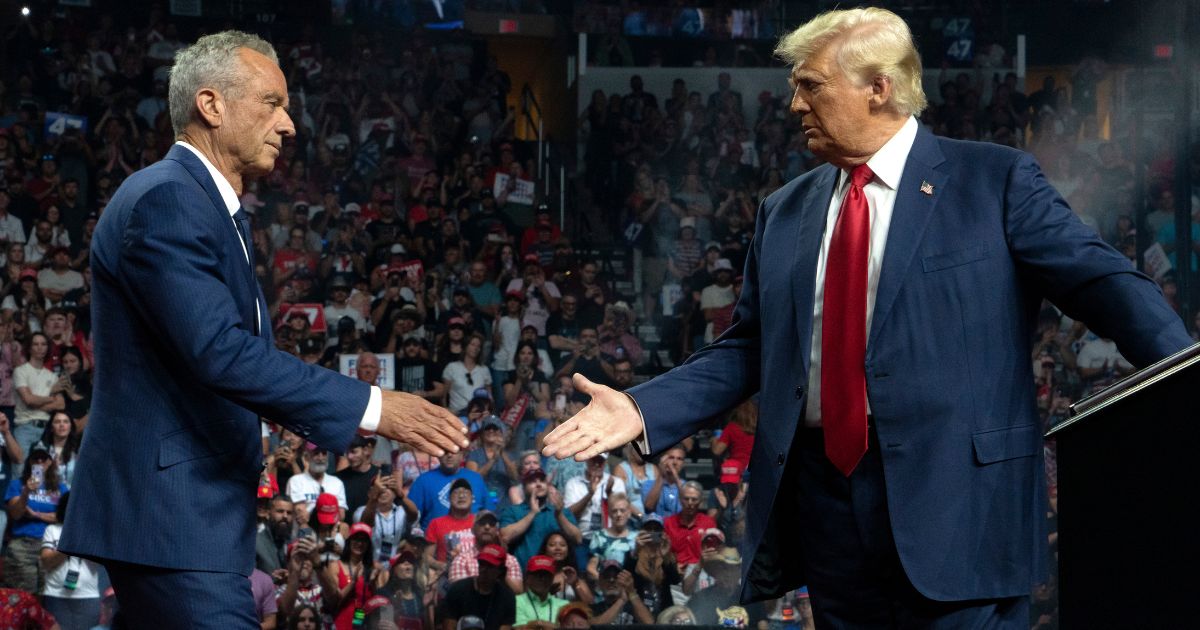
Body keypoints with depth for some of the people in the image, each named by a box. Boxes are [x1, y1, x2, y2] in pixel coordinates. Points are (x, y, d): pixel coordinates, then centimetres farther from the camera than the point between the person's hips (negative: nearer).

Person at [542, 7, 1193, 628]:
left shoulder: (996, 181, 1)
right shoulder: (784, 212, 16)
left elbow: (1100, 280, -5)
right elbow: (747, 348, 16)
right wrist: (643, 409, 3)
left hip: (954, 498, -5)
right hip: (823, 491, 5)